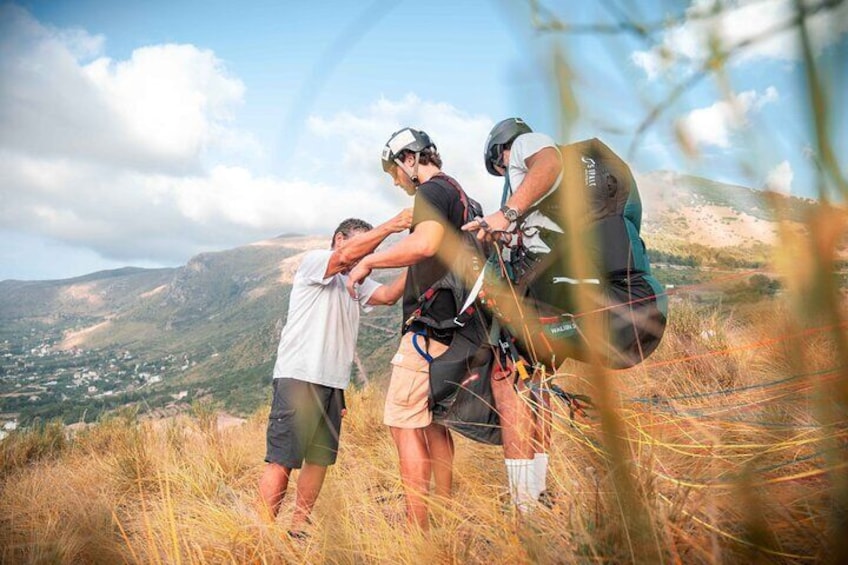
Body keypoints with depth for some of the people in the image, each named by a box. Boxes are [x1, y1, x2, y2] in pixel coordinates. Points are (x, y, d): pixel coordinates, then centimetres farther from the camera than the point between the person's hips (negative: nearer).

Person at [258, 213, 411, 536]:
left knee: (320, 458, 10)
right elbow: (348, 254, -19)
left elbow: (389, 294, 5)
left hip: (333, 383, 8)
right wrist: (391, 225, -16)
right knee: (282, 460, -8)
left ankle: (298, 529, 21)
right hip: (299, 377, -8)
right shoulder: (314, 261, 1)